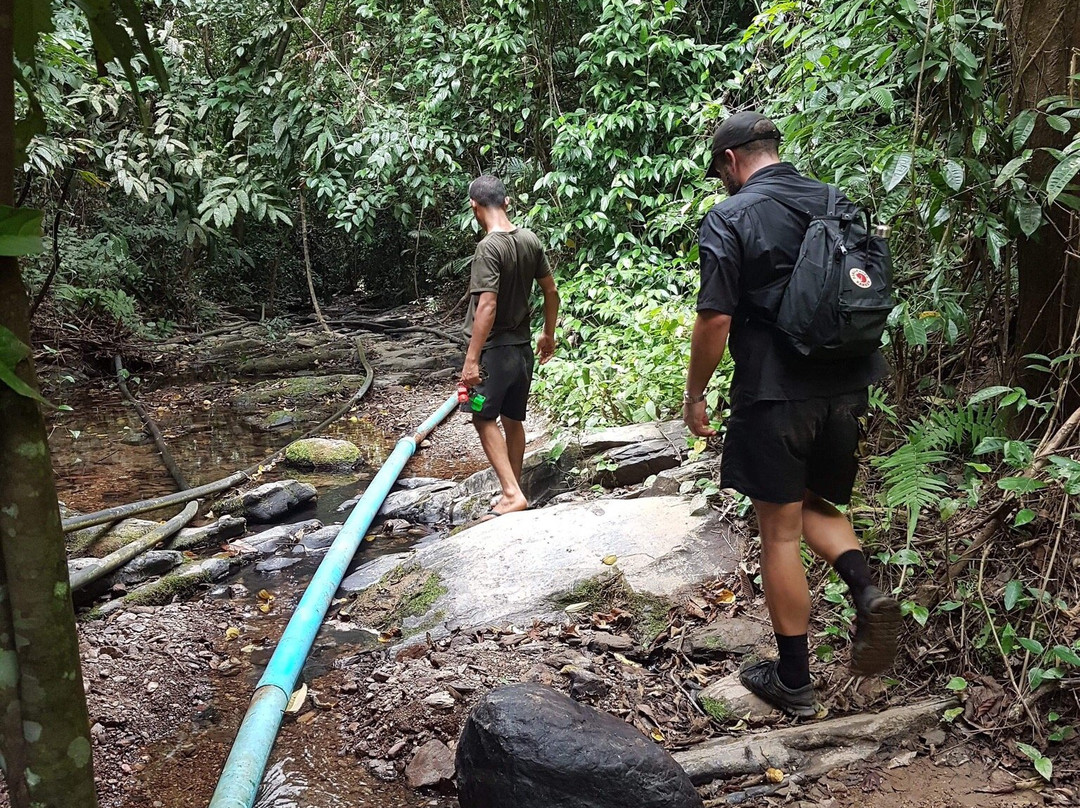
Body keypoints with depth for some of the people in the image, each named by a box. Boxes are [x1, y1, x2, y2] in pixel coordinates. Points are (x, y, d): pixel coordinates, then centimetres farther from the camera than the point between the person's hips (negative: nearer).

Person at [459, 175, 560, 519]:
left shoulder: (489, 247, -19)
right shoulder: (530, 240, 3)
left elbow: (487, 307, -24)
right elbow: (551, 292, 10)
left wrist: (471, 359, -22)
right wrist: (549, 335, 22)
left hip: (495, 349, -7)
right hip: (523, 346, 8)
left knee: (484, 418, 0)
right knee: (512, 419, 15)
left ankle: (512, 493, -6)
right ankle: (514, 491, 26)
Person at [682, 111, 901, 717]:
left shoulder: (730, 218, -10)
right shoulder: (837, 203, 8)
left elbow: (716, 319, -14)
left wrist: (695, 394, -1)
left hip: (774, 395, -6)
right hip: (846, 389, 6)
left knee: (780, 534, 5)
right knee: (818, 506, 24)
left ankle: (794, 682, 15)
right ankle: (867, 590, -2)